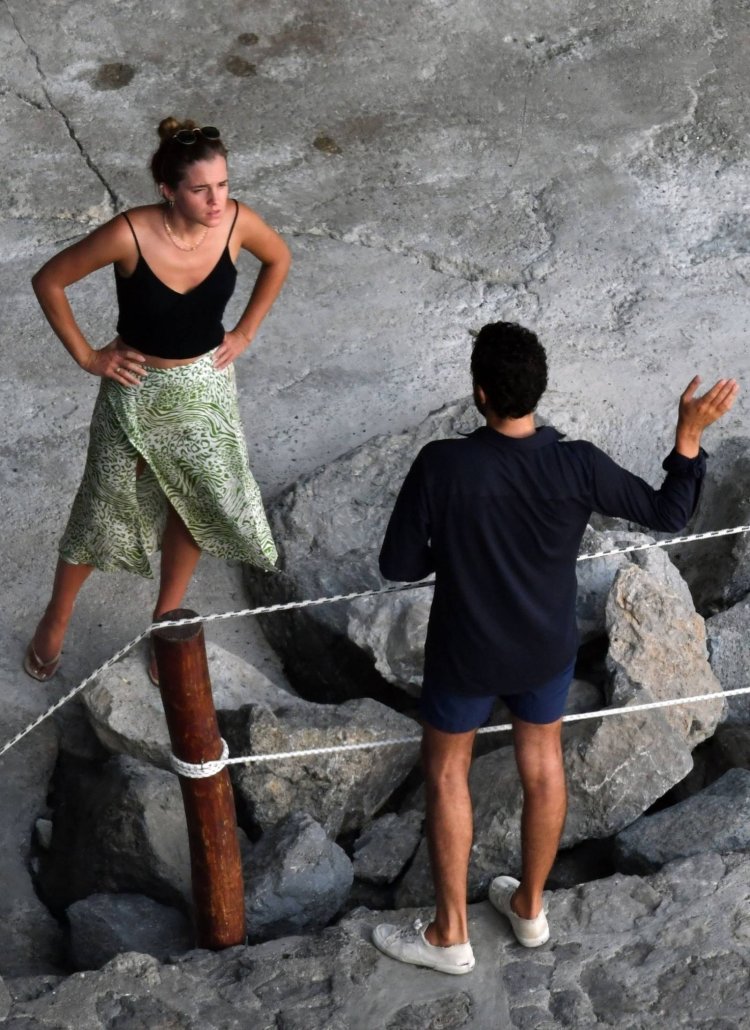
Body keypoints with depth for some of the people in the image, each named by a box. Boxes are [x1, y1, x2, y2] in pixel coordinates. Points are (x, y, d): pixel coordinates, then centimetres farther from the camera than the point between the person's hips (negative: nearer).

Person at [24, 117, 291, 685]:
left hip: (205, 386, 3)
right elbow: (49, 281, -15)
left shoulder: (237, 222, -19)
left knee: (195, 502, 15)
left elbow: (278, 259, 5)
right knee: (104, 509, 11)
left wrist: (246, 331, 2)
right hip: (138, 389, -3)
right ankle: (55, 621, 36)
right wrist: (86, 355, -11)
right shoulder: (130, 234, -29)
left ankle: (165, 618, 40)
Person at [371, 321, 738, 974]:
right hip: (548, 649, 3)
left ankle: (450, 936, 29)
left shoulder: (441, 466, -29)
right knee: (544, 765, 24)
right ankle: (530, 907, 43)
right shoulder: (578, 465, -22)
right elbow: (669, 515, -8)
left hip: (467, 654, -2)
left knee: (447, 774, 18)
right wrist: (690, 435, -1)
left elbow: (397, 565, -19)